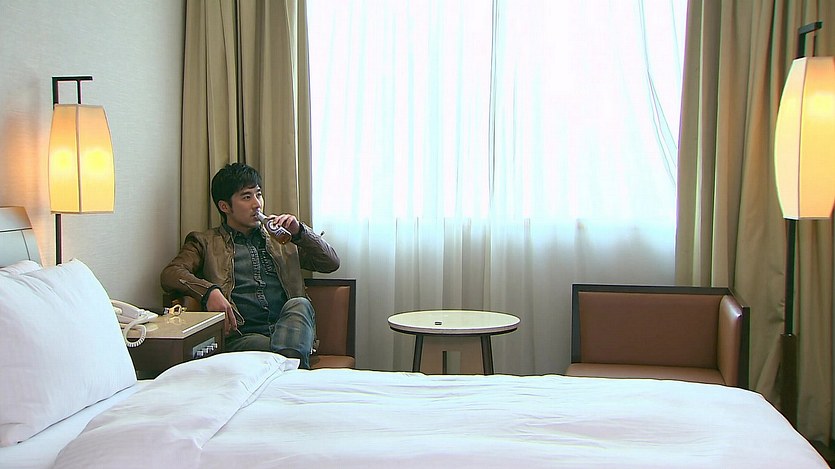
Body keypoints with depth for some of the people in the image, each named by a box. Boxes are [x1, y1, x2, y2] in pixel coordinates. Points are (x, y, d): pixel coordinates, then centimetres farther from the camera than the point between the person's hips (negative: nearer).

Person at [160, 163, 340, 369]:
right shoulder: (205, 242, 18)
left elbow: (331, 263, 20)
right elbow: (169, 275, 0)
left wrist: (300, 231, 5)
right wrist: (209, 291, -19)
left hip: (289, 328, 4)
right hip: (240, 337, -3)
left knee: (300, 304, -34)